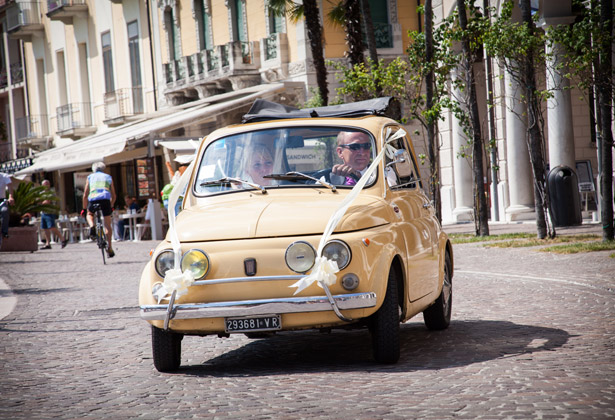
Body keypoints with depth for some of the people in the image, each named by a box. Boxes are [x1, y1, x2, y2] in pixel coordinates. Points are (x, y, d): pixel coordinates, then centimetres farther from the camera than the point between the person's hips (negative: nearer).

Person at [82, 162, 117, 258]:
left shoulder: (90, 177, 25)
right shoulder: (108, 177, 27)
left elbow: (85, 195, 22)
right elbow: (113, 196, 26)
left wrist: (84, 208, 30)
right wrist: (111, 206, 39)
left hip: (93, 198, 0)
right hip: (106, 199, 0)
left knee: (90, 214, 31)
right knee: (107, 225, 10)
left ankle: (92, 227, -1)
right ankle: (109, 247, 1)